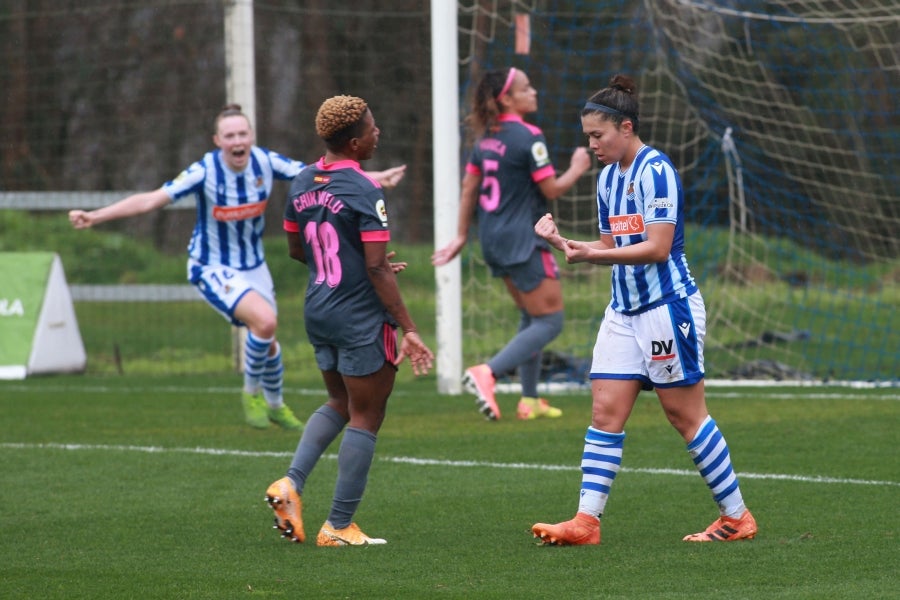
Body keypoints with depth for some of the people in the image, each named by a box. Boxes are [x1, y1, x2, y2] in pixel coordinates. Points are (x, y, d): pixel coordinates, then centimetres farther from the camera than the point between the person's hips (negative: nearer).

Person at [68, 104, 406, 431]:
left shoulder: (265, 162, -13)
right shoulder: (204, 172, -25)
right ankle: (251, 392, -3)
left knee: (267, 341, 16)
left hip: (253, 265, 5)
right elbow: (150, 200, -29)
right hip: (213, 269, -5)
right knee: (264, 320, -27)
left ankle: (276, 405, 44)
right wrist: (94, 216, -38)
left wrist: (377, 178, -6)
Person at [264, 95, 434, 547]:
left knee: (340, 403, 24)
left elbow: (296, 249, 16)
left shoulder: (302, 184, 5)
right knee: (366, 417, 3)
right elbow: (377, 268, -21)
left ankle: (291, 483, 6)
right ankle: (339, 527, 5)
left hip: (318, 310, 8)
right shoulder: (364, 191, -18)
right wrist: (408, 329, -18)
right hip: (361, 318, -8)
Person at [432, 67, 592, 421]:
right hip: (522, 239, -9)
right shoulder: (529, 137, -16)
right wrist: (577, 169, 5)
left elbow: (469, 189, 13)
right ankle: (487, 373, -19)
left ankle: (529, 400, 19)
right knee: (550, 321, -3)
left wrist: (461, 236, 19)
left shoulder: (485, 138, 9)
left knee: (530, 318, 19)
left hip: (494, 240, 9)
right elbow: (552, 189, -13)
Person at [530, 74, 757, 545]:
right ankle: (586, 520, -4)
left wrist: (592, 256, -26)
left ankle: (737, 517, 9)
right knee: (605, 413, -1)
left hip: (668, 307, -8)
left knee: (686, 415, -2)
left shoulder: (656, 171, -14)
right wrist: (563, 242, 4)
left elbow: (657, 247, -21)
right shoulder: (607, 177, 12)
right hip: (624, 312, 8)